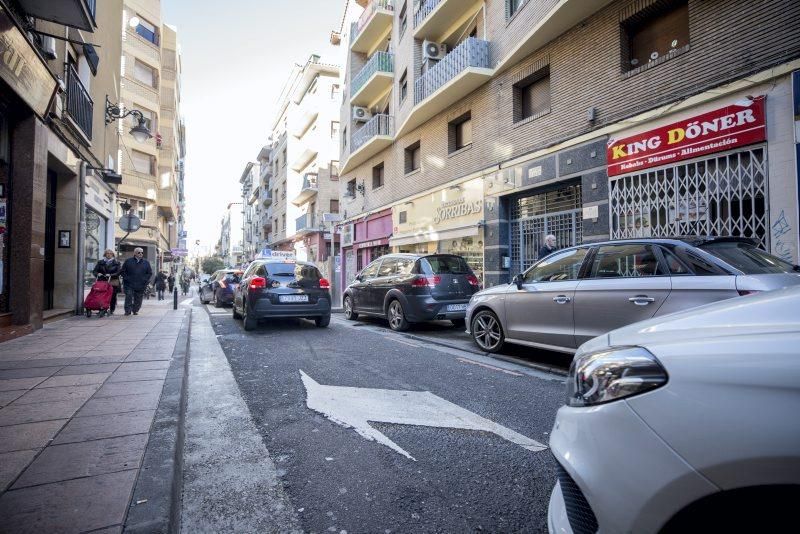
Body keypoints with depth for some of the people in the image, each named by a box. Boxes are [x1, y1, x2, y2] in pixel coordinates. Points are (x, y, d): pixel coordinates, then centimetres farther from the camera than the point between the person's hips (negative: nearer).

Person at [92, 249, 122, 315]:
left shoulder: (117, 263, 6)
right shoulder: (100, 262, 13)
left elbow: (119, 272, -4)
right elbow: (94, 271, 9)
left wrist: (111, 275, -18)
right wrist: (97, 274, -12)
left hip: (113, 283, -1)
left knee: (113, 297, -1)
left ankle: (111, 310, 8)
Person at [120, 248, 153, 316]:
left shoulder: (146, 263, 9)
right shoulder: (128, 261, 6)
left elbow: (150, 273, 12)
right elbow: (122, 271, 9)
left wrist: (145, 280, -1)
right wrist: (126, 278, -3)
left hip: (140, 285, 1)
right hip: (129, 284, -1)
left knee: (138, 299, 5)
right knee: (128, 297, -8)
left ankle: (135, 310, 20)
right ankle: (127, 311, 0)